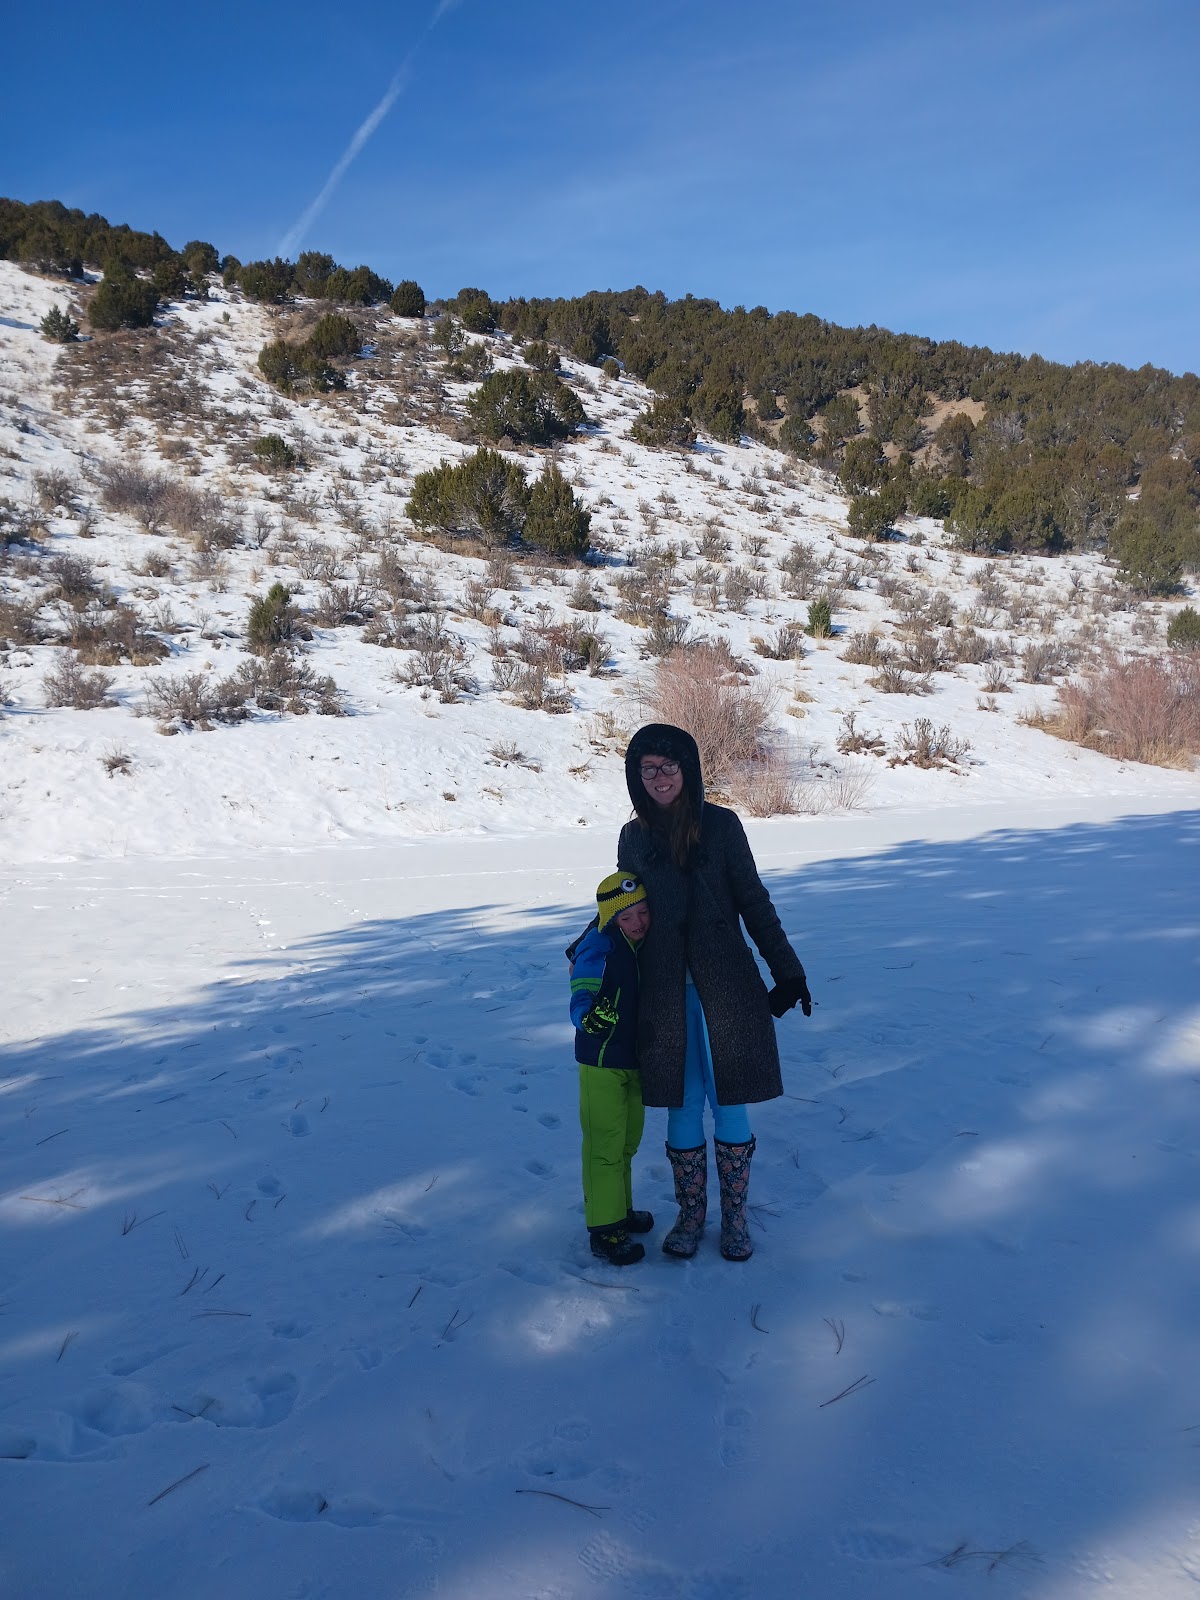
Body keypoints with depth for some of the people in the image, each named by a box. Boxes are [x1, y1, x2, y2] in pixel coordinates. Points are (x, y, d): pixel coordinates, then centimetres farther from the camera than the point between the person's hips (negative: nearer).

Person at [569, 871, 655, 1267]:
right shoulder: (597, 948, -22)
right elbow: (580, 1006, -29)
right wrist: (591, 1015, -48)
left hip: (636, 1060, 7)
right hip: (601, 1062, -7)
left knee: (627, 1142, 21)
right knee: (604, 1145, -1)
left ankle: (620, 1209, 37)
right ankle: (605, 1230, 10)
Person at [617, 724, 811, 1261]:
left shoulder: (720, 824, -2)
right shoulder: (634, 837, 5)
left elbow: (753, 901, 1)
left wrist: (787, 970, 1)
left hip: (726, 985, -1)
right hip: (666, 992, 2)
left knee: (730, 1104, 6)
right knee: (682, 1107, 9)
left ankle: (734, 1217, 24)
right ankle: (690, 1214, 26)